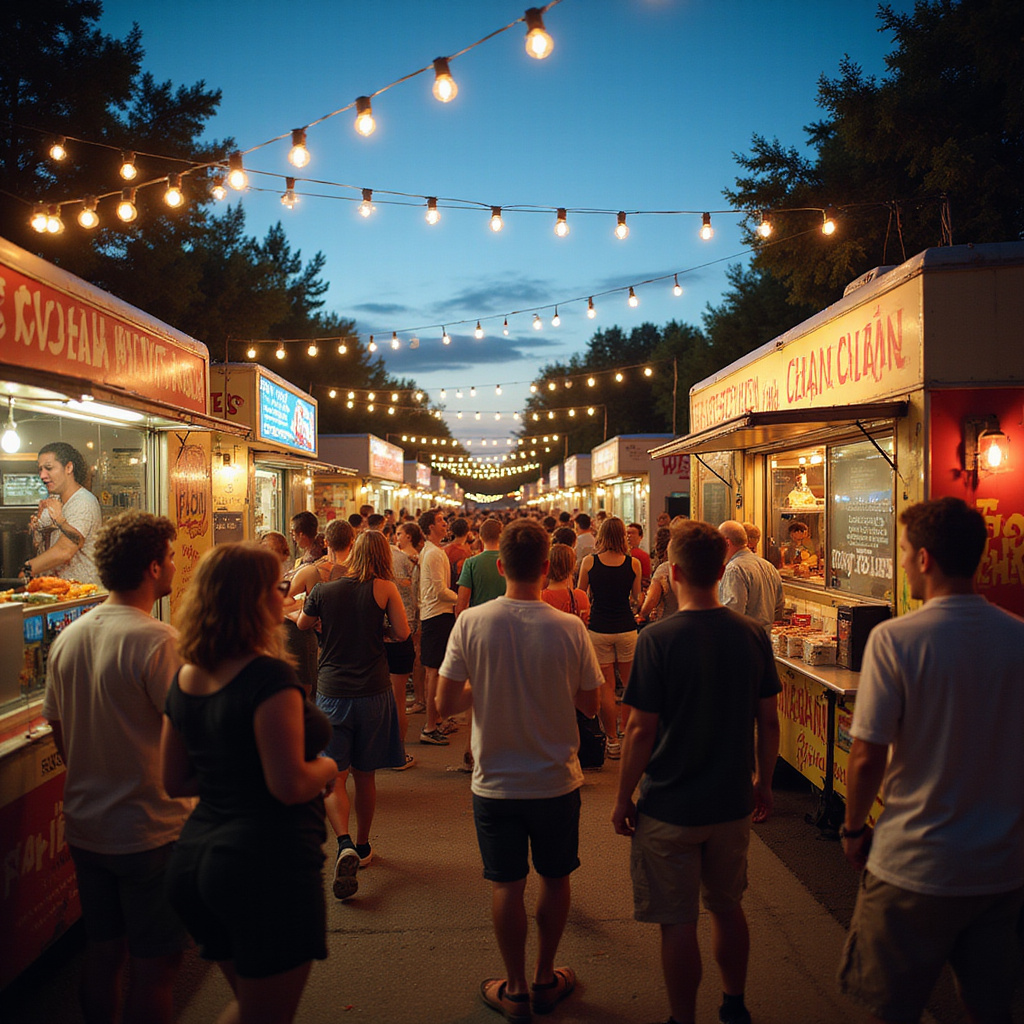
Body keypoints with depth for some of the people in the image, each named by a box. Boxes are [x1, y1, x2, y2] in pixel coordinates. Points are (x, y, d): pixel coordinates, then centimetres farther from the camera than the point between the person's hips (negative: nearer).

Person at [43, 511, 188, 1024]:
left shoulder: (67, 638, 2)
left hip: (84, 826, 7)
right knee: (154, 964, 7)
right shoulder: (157, 641, -21)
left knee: (103, 953, 21)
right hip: (148, 831, -7)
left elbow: (60, 735, 11)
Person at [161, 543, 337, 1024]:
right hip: (266, 863, -8)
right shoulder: (269, 676, -19)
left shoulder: (185, 677, 5)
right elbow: (290, 786, -23)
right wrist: (326, 767, -3)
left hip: (194, 856, 9)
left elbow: (175, 781, 13)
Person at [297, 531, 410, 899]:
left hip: (331, 693, -1)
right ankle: (363, 847, 30)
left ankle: (344, 845, -18)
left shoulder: (322, 591, -2)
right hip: (373, 693, 1)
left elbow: (301, 626, 14)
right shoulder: (384, 588, -6)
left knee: (333, 776, 3)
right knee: (365, 775, 15)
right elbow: (402, 633, -6)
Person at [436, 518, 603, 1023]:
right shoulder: (569, 628, -15)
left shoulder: (471, 623, -15)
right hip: (556, 780, 0)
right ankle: (546, 979, 36)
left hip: (495, 783, 0)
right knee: (554, 879, 19)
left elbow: (446, 703, -11)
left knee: (507, 886, 14)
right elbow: (589, 703, -4)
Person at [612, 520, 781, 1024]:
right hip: (732, 803, 5)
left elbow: (641, 730, -17)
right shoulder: (752, 635, -5)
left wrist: (622, 798, -5)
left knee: (678, 923, 10)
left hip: (670, 807, -5)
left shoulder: (657, 638, -19)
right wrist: (763, 782, 16)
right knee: (728, 907, 24)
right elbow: (768, 721, 2)